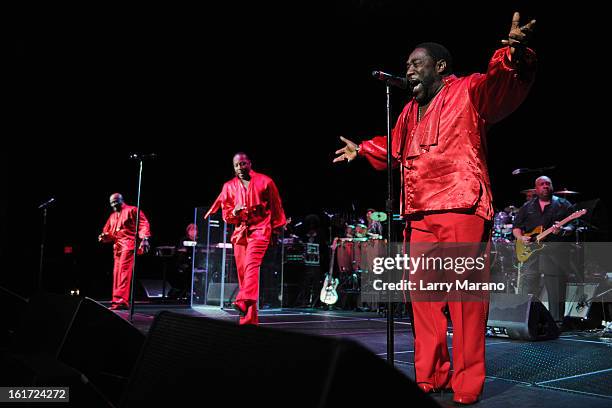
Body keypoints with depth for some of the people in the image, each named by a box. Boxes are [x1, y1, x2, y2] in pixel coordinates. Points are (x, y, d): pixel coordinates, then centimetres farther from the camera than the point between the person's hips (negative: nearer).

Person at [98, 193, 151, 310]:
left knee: (123, 271, -17)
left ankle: (121, 300, -22)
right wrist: (103, 236, -2)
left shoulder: (131, 210, 0)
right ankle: (118, 300, 12)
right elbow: (108, 232, 22)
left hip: (129, 244, -8)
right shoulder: (113, 216, 24)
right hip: (117, 247, 8)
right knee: (117, 273, 7)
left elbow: (144, 224, -10)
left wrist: (144, 239, -23)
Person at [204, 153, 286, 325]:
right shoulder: (229, 186, 11)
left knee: (251, 264, -25)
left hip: (259, 229, -4)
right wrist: (234, 212, -10)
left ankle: (244, 302, -39)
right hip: (240, 231, 4)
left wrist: (277, 228, 10)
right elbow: (226, 214, 12)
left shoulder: (264, 181, 2)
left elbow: (276, 206, 10)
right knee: (242, 271, 2)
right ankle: (251, 315, 9)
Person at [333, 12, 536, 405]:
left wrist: (513, 56, -37)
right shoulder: (411, 110, 23)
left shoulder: (468, 91, 3)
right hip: (420, 215, 8)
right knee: (423, 294, 9)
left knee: (464, 294, -6)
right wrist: (362, 149, 43)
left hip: (461, 207, -7)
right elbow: (394, 147, 41)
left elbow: (502, 85, -18)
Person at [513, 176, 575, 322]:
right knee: (526, 292, 1)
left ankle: (556, 323, 11)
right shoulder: (527, 206, 16)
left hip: (555, 254, -2)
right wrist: (521, 237, -4)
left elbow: (572, 226, 0)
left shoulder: (563, 205, 8)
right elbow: (516, 227, 15)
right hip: (531, 254, 2)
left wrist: (562, 230, -21)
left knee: (556, 295, 0)